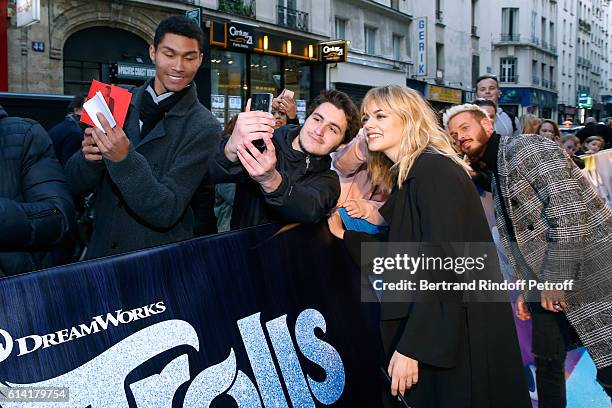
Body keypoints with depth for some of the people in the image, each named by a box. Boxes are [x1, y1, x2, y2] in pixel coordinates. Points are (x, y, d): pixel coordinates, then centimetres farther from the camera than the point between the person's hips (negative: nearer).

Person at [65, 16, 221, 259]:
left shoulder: (204, 128, -14)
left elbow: (167, 213, -19)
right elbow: (75, 184, 2)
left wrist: (124, 160, -31)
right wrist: (90, 156, -18)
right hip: (100, 254, 4)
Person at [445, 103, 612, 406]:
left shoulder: (526, 147, -9)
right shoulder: (495, 176, 19)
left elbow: (569, 211, -20)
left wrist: (554, 278, -20)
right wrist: (525, 288, 18)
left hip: (587, 275, -9)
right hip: (547, 288, 9)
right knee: (546, 362, 11)